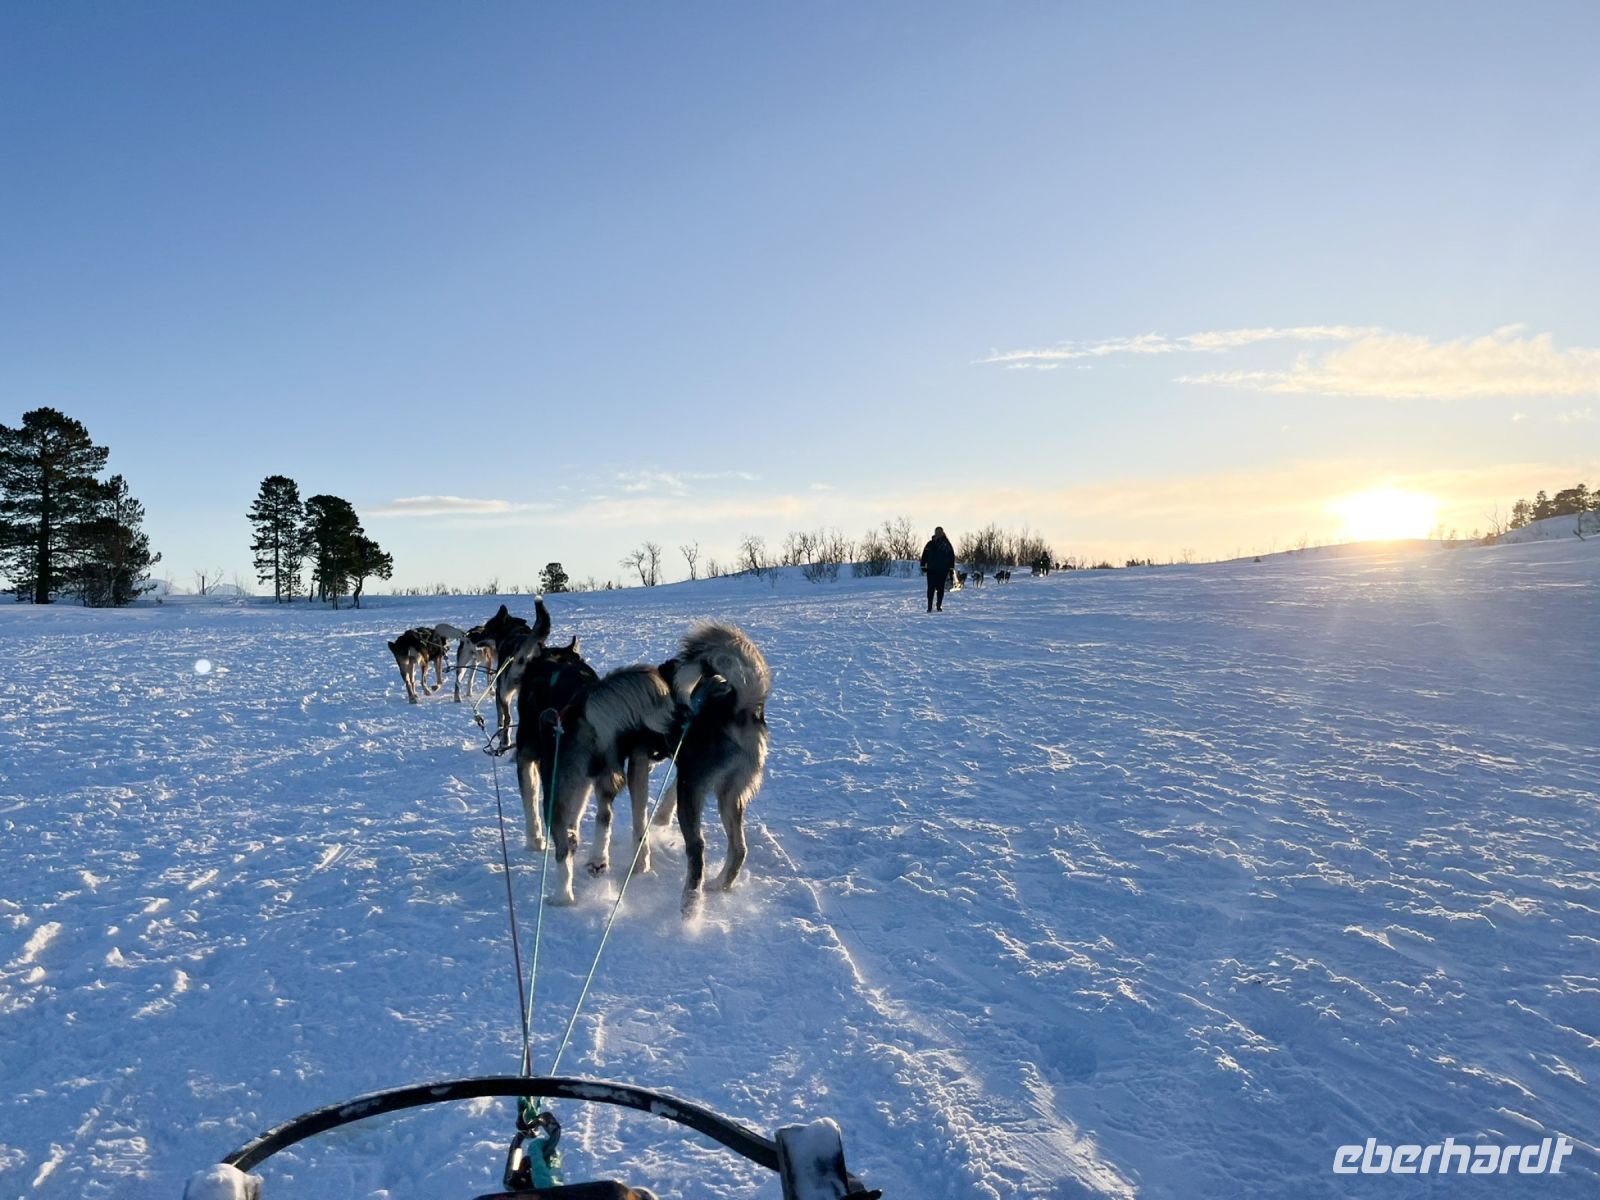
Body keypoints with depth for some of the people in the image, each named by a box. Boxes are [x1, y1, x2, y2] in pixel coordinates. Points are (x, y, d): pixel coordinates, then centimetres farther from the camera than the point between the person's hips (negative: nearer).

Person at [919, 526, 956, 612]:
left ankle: (939, 605, 15)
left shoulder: (947, 544, 5)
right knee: (931, 588, -2)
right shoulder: (930, 544, 6)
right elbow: (924, 556, 7)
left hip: (943, 570, 0)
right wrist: (923, 566, 0)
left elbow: (952, 557, 6)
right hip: (931, 570, 0)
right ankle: (930, 606, 1)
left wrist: (951, 569, 1)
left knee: (940, 588, 3)